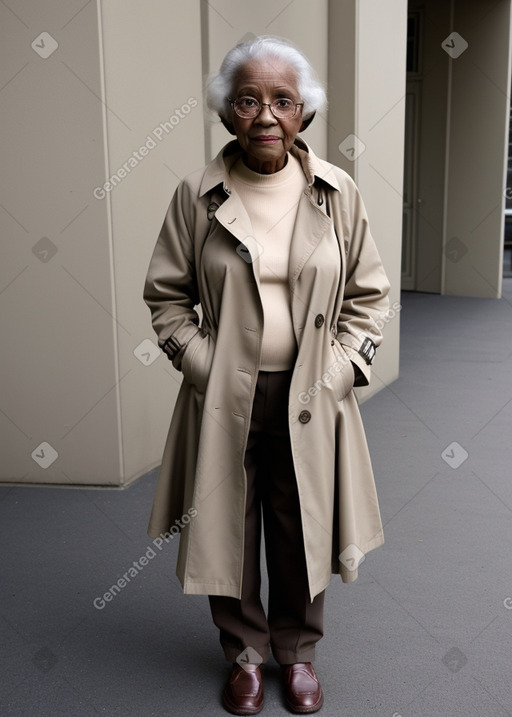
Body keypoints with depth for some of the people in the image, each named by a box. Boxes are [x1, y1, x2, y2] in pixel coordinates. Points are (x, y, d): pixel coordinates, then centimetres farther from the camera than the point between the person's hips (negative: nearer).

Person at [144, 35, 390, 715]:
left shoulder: (338, 192, -1)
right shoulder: (198, 194, -4)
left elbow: (369, 294, 6)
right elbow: (166, 295, 3)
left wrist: (340, 370, -4)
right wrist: (202, 364, -7)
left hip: (309, 400, 1)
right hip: (224, 399, 0)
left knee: (302, 530, 12)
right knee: (229, 529, 12)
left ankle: (298, 651, 38)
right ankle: (245, 652, 37)